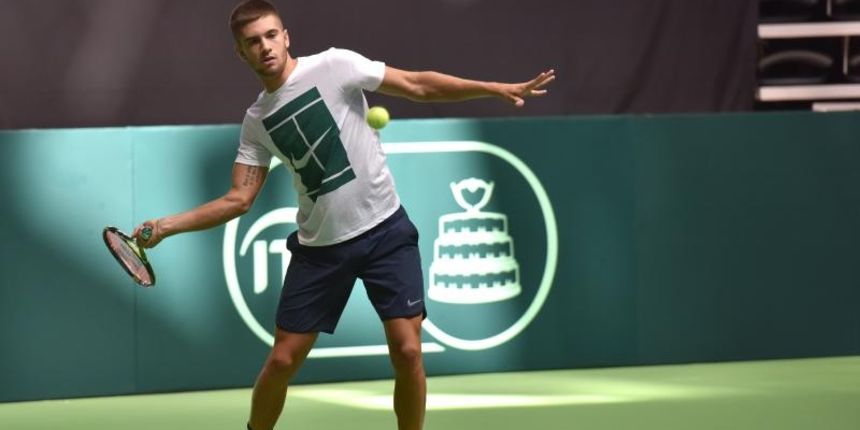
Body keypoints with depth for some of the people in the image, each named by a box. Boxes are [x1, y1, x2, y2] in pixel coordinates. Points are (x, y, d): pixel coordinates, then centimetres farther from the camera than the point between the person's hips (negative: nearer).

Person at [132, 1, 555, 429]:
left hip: (384, 230, -3)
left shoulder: (334, 66, -7)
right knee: (282, 360, 3)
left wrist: (497, 88, -15)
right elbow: (238, 199, 7)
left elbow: (417, 85, -8)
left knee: (407, 351, -11)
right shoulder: (257, 122, 6)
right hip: (320, 245, 3)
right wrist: (167, 225, -3)